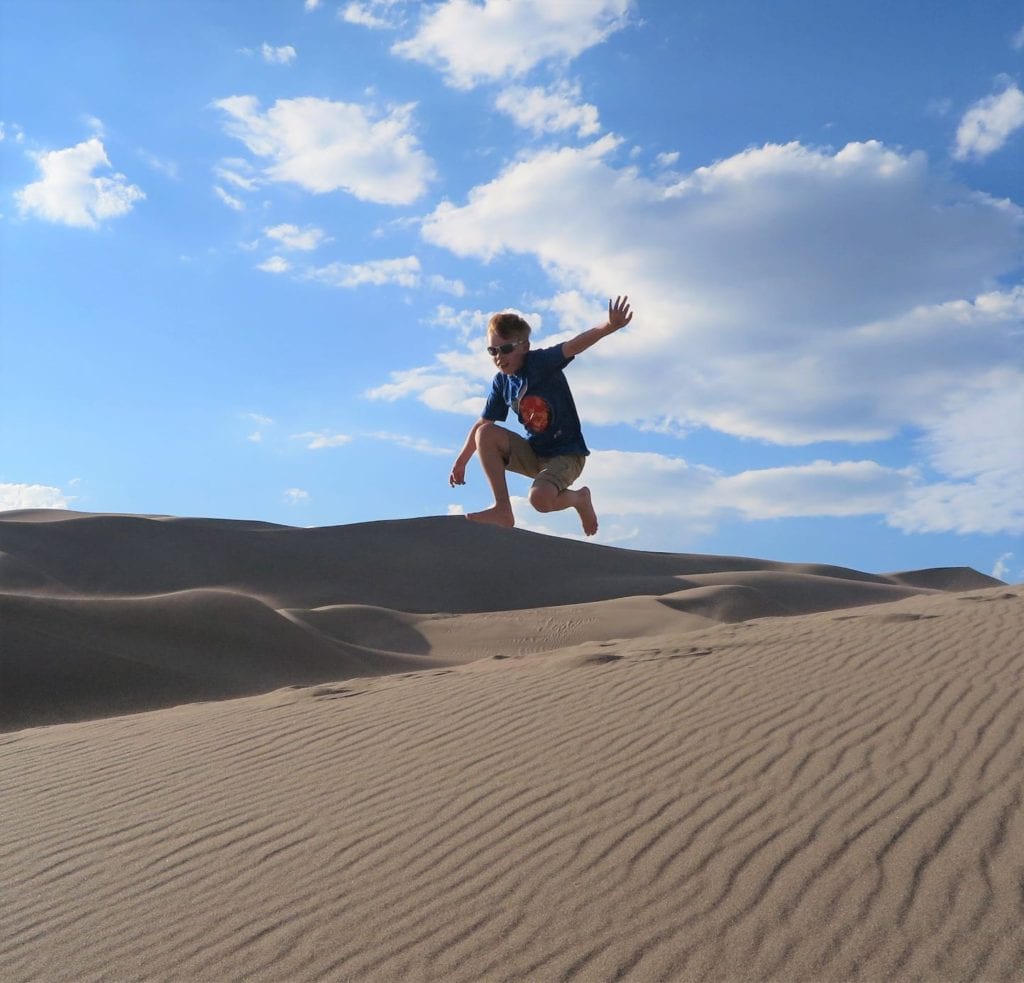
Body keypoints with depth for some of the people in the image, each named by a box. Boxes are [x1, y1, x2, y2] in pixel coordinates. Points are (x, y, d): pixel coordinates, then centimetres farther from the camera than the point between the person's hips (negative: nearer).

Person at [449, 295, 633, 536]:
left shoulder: (541, 362, -16)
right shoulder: (501, 383, 1)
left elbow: (573, 346, -34)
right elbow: (483, 425, 11)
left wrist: (609, 327, -52)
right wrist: (461, 462, 15)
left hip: (566, 454, -6)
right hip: (533, 453, 6)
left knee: (540, 498, -32)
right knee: (485, 435, -15)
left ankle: (579, 498, 5)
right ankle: (503, 510, -13)